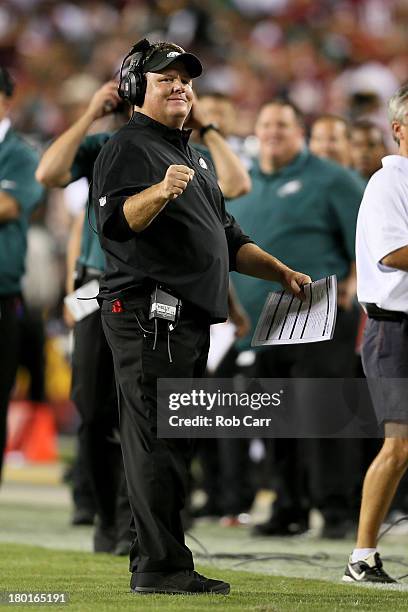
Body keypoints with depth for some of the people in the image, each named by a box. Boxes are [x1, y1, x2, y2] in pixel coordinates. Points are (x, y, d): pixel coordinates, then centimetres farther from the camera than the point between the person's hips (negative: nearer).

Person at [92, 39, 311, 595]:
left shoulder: (192, 155, 25)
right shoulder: (127, 149, -4)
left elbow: (226, 237, 30)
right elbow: (117, 220, -23)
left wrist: (281, 273, 20)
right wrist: (161, 191, -40)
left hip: (191, 317, 9)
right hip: (147, 314, -9)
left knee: (177, 442, 9)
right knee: (157, 442, -11)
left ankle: (159, 563, 13)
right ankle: (159, 566, -12)